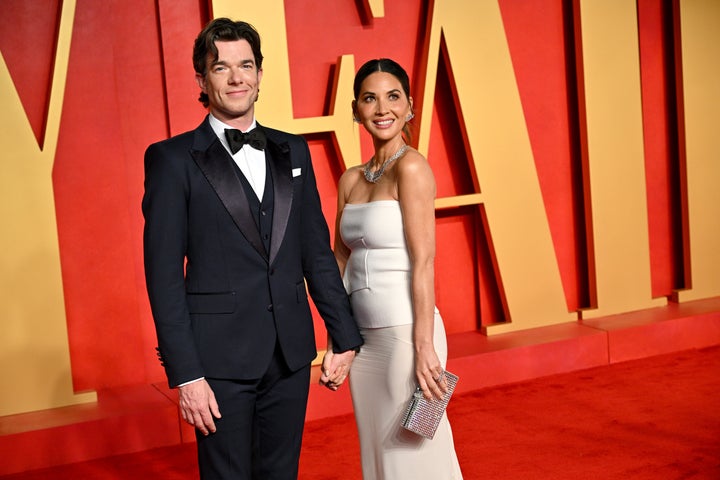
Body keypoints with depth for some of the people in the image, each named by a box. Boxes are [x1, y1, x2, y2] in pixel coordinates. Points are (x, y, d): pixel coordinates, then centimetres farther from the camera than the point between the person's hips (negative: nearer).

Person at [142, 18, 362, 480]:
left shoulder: (292, 151, 10)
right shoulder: (173, 159, -3)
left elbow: (317, 250, 12)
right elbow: (164, 272, -7)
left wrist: (345, 336, 9)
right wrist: (185, 373, -12)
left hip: (291, 354, 4)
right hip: (220, 358, -4)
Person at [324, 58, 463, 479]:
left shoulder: (412, 167, -11)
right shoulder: (351, 180, 10)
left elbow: (423, 262, -16)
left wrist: (424, 346, -19)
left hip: (405, 332, -7)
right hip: (364, 337, 7)